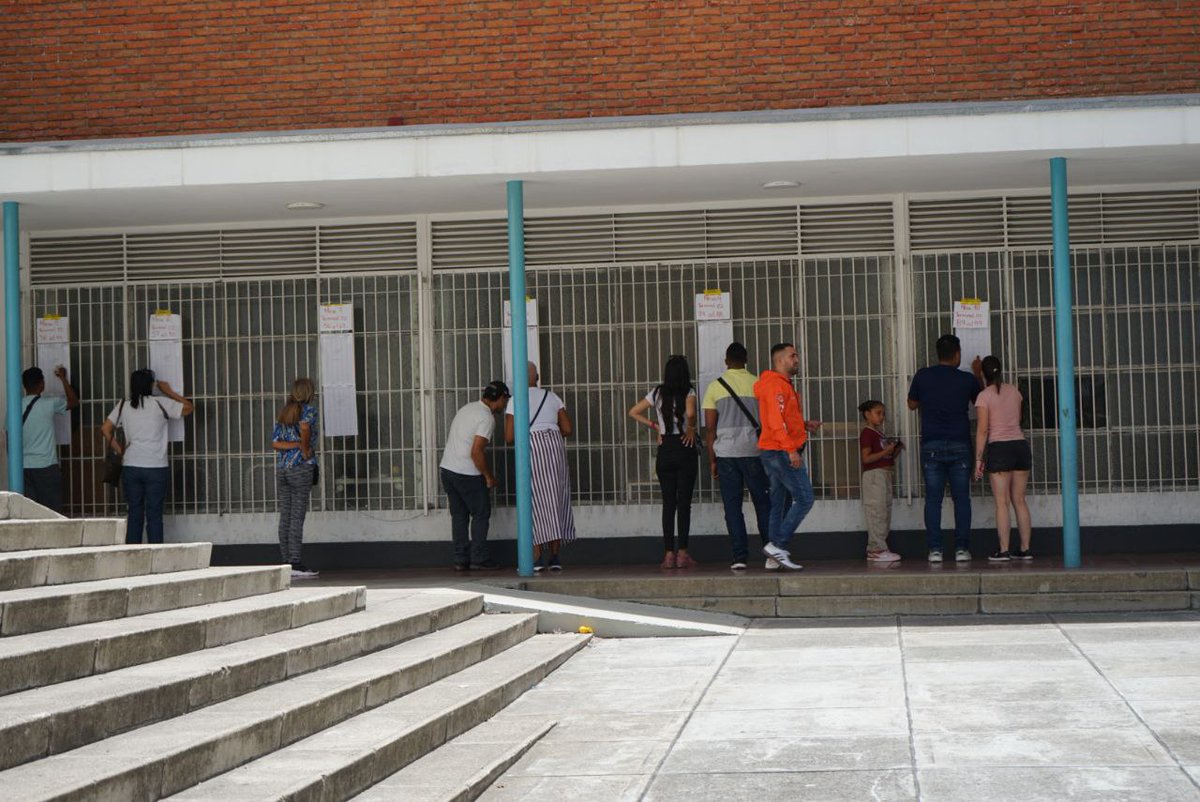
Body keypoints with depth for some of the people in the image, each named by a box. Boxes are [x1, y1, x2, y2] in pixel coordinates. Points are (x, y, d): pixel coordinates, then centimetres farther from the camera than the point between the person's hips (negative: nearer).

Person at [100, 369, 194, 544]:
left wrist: (119, 450, 10)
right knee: (154, 515, 1)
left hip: (131, 468, 3)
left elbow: (105, 429, 4)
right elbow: (189, 407, 7)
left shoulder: (123, 406, 5)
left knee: (134, 513, 9)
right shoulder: (160, 404, -4)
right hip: (156, 468, -3)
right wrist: (169, 392, 15)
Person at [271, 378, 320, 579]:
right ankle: (295, 563, -8)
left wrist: (299, 445, -3)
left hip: (282, 469, 6)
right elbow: (305, 428, -26)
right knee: (297, 517, -7)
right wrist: (306, 448, -12)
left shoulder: (283, 413, 16)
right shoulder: (309, 410, -3)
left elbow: (275, 443, 6)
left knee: (285, 517, 5)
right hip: (301, 468, -6)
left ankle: (286, 562, 6)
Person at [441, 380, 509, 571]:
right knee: (481, 514, 4)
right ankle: (478, 559, 3)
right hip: (468, 474, -8)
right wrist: (489, 476, -10)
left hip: (447, 468, 8)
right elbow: (476, 452, -22)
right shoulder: (487, 418, -15)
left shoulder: (467, 408, 13)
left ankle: (460, 559, 12)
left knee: (459, 515, 12)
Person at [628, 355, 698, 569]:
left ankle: (669, 553, 2)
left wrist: (655, 426, 11)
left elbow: (633, 412, 9)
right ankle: (682, 553, -2)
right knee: (684, 502, 0)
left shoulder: (658, 393, 5)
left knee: (668, 503, 6)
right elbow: (690, 413, -26)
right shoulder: (688, 393, -7)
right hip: (685, 448, -3)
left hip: (665, 451, 3)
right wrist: (691, 428, -7)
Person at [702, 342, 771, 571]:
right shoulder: (758, 384, 2)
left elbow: (710, 428, 1)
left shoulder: (715, 387, 3)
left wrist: (712, 460, 5)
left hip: (725, 453, 0)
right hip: (754, 451, 0)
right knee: (763, 503, 8)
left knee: (732, 507, 1)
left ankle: (740, 556, -4)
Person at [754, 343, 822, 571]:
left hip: (775, 452, 11)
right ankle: (777, 545, -12)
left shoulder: (783, 385, 21)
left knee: (779, 503, 9)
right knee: (804, 499, -10)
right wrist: (791, 449, -27)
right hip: (782, 452, -11)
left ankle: (774, 557, 10)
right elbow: (775, 421, -22)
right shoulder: (776, 385, -13)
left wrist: (805, 425, 10)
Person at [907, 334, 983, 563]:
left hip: (931, 446, 0)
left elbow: (912, 404, 14)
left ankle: (935, 549, -2)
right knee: (961, 498, 5)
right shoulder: (967, 380, 0)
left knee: (933, 499, 2)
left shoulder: (923, 376, 0)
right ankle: (962, 548, 2)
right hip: (960, 445, 0)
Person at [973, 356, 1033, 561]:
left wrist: (978, 459, -7)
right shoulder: (1014, 391, 10)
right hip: (1021, 444, 5)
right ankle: (1025, 548, 8)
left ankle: (1004, 550, -6)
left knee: (1002, 502, -3)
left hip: (999, 448, -5)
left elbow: (982, 430, -10)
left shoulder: (984, 396, -6)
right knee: (1019, 500, 9)